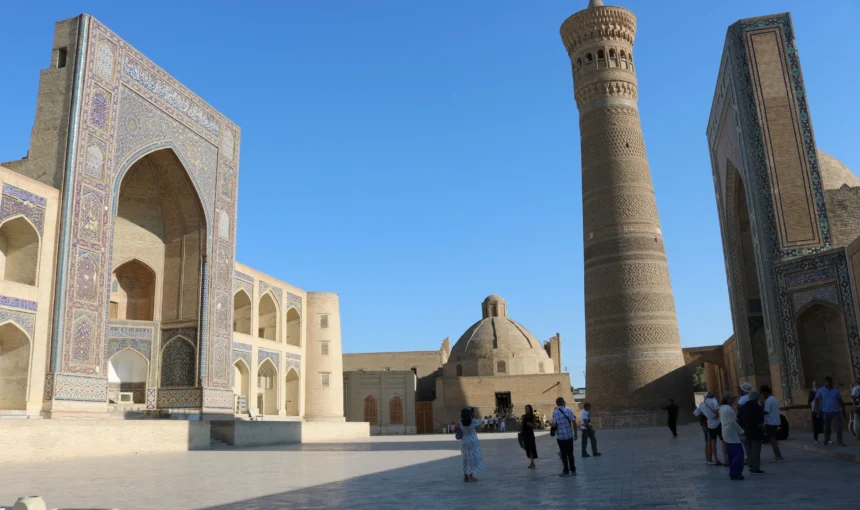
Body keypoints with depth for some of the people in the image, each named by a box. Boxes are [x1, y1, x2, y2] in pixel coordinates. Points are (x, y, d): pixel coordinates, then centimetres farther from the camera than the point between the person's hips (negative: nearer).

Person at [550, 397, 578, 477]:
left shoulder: (555, 412, -10)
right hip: (570, 435, 2)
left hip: (560, 436, -2)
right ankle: (573, 470, 22)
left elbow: (554, 425, -13)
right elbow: (574, 422, -5)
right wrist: (575, 433, 4)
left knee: (564, 454, 8)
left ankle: (566, 471, 10)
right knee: (570, 453, 16)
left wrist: (551, 423, 9)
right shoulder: (569, 410, -4)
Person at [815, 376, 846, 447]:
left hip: (836, 411, 1)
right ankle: (826, 440, 23)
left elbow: (840, 400, 11)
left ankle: (840, 441, -2)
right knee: (827, 427, 7)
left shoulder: (836, 390, 7)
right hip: (826, 412, -1)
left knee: (839, 426, -7)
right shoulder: (821, 390, 1)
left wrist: (843, 410, 11)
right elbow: (816, 400, 4)